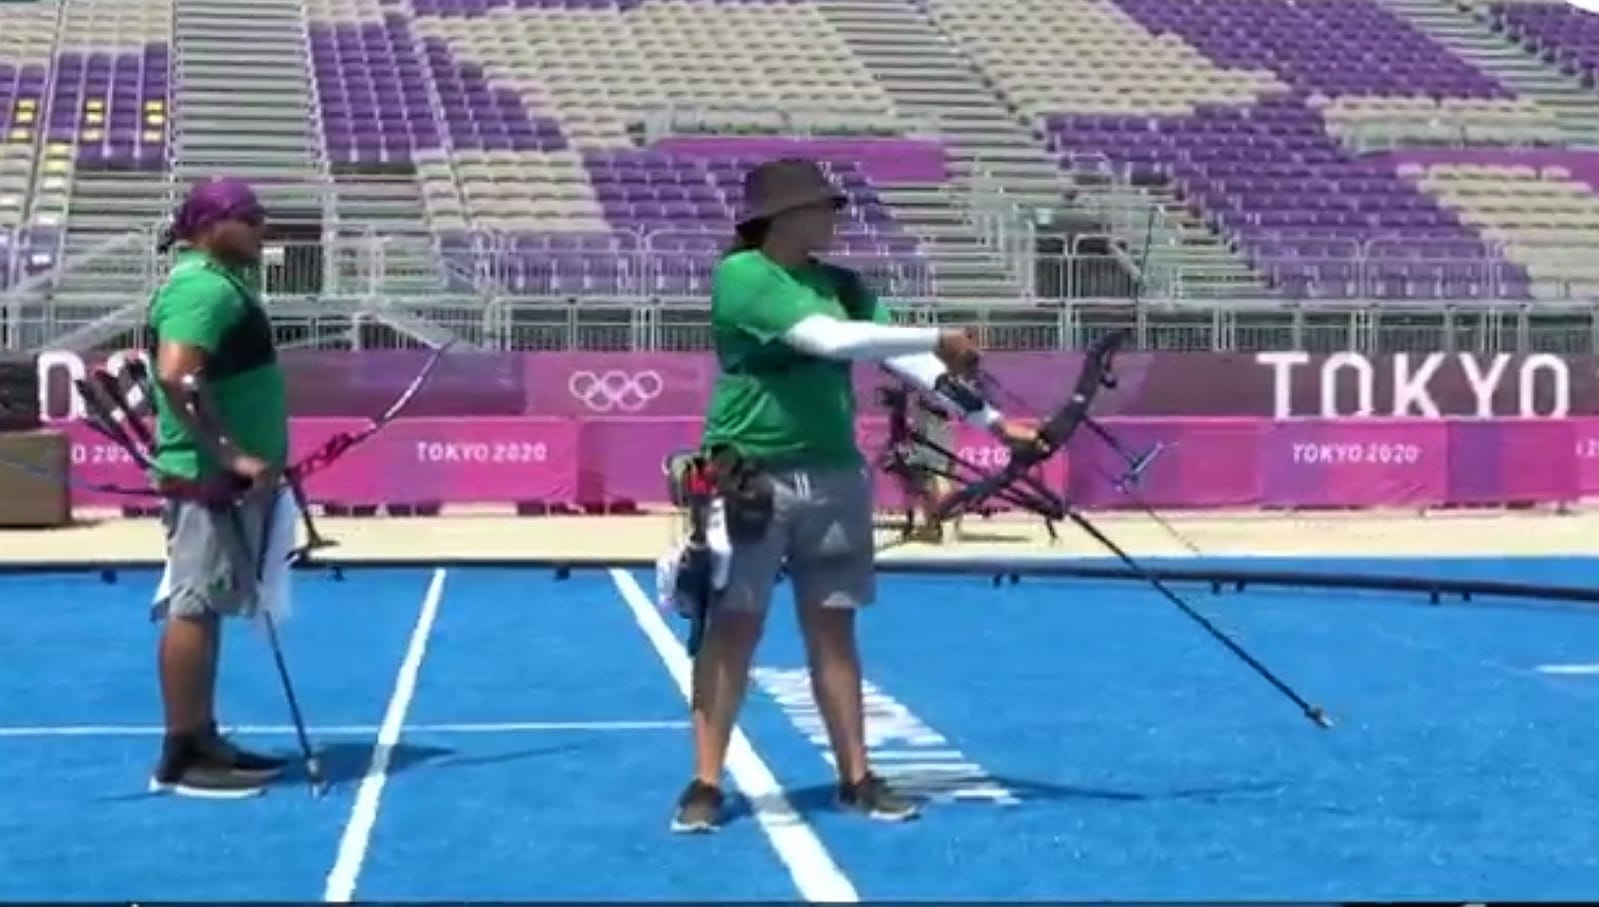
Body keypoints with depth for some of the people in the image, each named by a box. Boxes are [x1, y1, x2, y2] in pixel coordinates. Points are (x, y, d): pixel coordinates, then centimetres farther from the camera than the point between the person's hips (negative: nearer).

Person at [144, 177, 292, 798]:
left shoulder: (221, 283, 17)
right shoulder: (204, 286, -16)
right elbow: (176, 375, -29)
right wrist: (230, 454, -28)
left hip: (229, 478, 11)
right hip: (209, 476, -11)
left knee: (206, 607, 13)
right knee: (195, 606, -7)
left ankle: (203, 740, 19)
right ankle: (180, 756, -4)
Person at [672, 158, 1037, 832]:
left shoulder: (840, 283, 11)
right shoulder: (741, 275, -11)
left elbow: (903, 357, 5)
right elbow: (832, 340, -20)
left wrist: (993, 421, -3)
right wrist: (939, 339, -16)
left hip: (833, 477, 6)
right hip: (748, 477, -6)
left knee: (832, 629, 9)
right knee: (733, 627, -1)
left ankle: (856, 777, 16)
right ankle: (705, 783, 6)